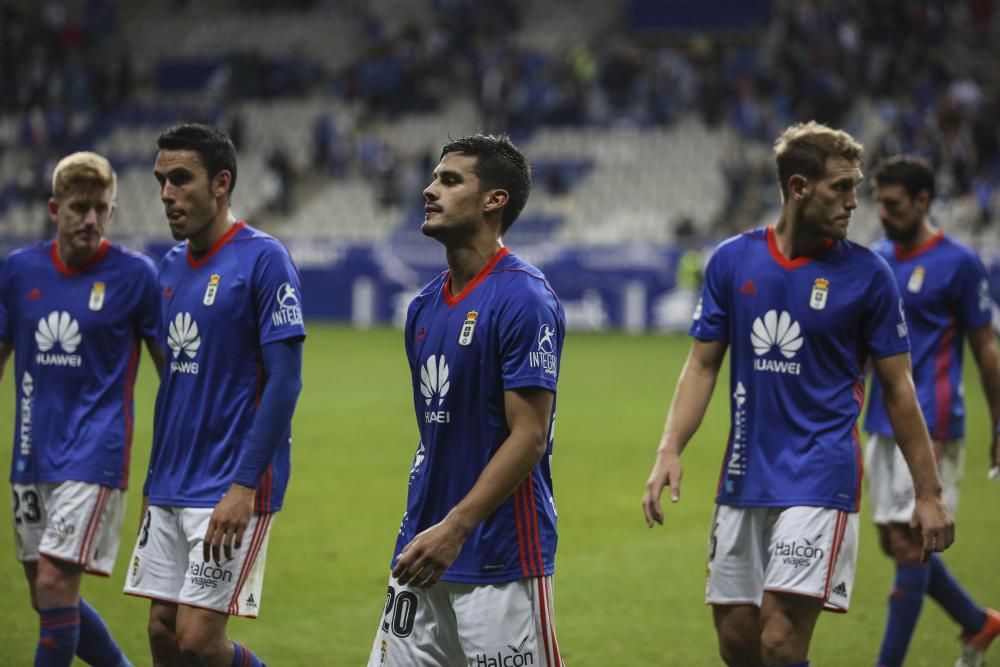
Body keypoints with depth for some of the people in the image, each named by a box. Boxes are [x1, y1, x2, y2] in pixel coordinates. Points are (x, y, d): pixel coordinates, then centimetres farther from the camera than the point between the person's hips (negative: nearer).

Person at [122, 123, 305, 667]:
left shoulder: (262, 260, -12)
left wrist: (244, 487, -21)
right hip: (171, 491, 8)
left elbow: (285, 381, -16)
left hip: (230, 493, -8)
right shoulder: (172, 265, 12)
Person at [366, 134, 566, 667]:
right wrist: (418, 532, 15)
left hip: (501, 562, -8)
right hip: (425, 560, 8)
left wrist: (454, 529, -22)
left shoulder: (523, 298, -12)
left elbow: (529, 438, -17)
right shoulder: (425, 306, 13)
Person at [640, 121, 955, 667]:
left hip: (821, 478, -4)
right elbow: (703, 365, 7)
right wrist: (669, 451, -6)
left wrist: (928, 493, 1)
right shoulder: (732, 261, 3)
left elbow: (897, 388, 2)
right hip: (745, 477, 4)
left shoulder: (866, 274, -3)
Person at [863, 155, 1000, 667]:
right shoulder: (876, 259, 11)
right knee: (896, 542, 11)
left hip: (930, 426, -7)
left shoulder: (958, 263, -8)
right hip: (883, 425, 7)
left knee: (908, 543, -8)